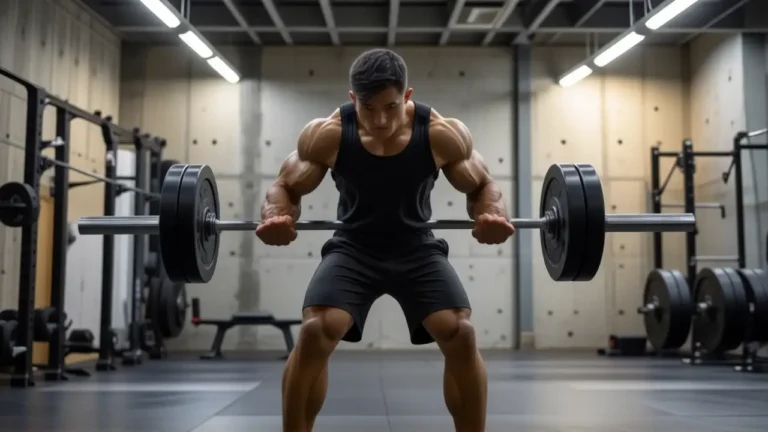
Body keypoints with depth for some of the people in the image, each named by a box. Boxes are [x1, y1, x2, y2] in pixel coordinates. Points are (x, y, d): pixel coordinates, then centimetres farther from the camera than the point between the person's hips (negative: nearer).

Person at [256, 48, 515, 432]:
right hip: (353, 248, 0)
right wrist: (275, 215, -28)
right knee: (313, 334, -21)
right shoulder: (326, 135, -17)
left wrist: (493, 214, -26)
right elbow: (285, 186, -4)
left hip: (417, 249, 1)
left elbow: (482, 186, -3)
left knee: (461, 335, -18)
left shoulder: (443, 134, -17)